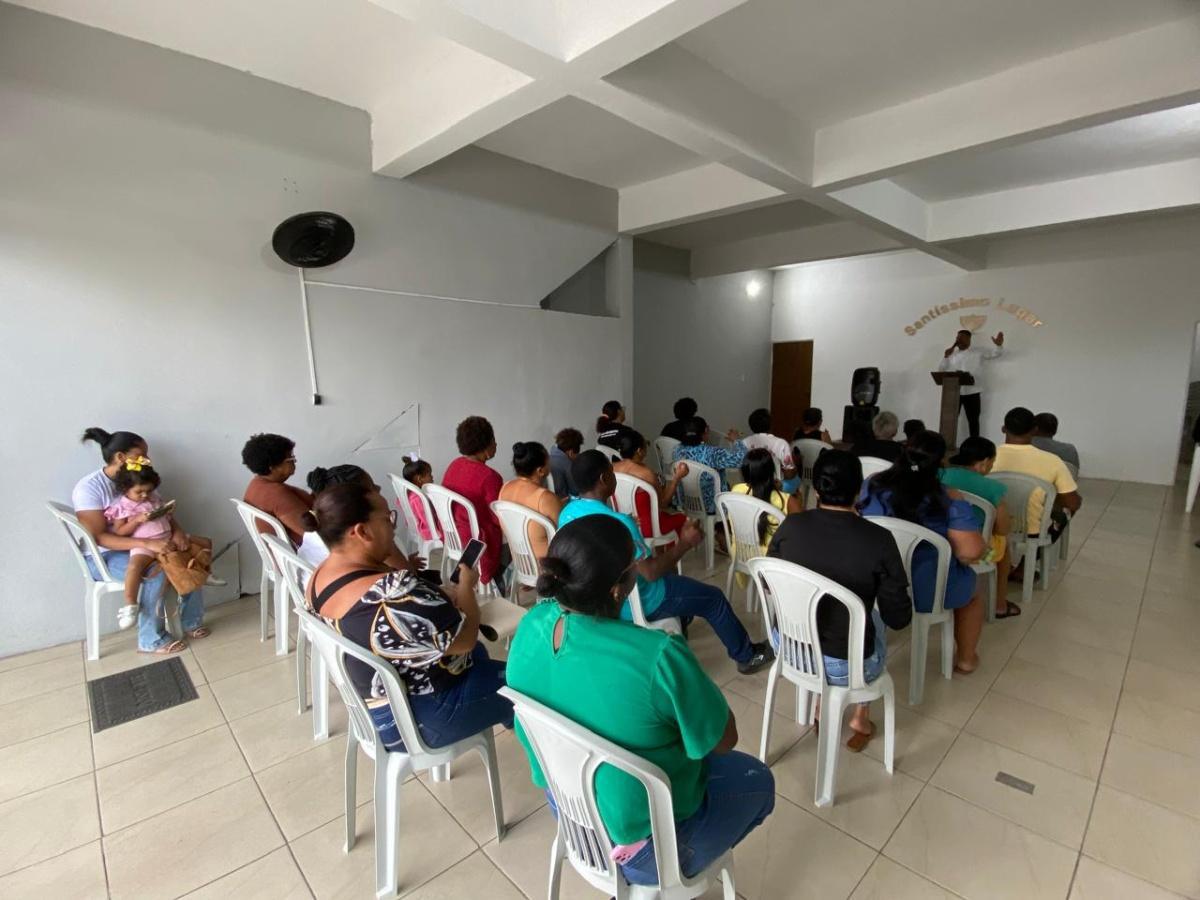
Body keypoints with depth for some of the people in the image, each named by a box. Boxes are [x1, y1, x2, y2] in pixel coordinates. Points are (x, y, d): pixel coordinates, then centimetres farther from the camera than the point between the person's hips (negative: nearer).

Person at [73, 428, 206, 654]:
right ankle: (151, 640, -14)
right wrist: (147, 543, -38)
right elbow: (99, 537, -26)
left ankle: (191, 621, 3)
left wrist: (176, 532, -17)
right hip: (104, 556, -7)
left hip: (141, 546, 7)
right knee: (156, 572, -32)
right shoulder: (89, 487, -20)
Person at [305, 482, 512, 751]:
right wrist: (466, 585, -9)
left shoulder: (320, 578, -6)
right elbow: (464, 639, -24)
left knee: (478, 653, 27)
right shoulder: (392, 592, -36)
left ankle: (508, 715, 43)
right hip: (419, 720, -9)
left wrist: (447, 599, -3)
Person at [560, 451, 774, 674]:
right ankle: (746, 656, 32)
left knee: (670, 574, 32)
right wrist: (685, 543, -16)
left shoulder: (567, 512, -8)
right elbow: (651, 572, -28)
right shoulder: (617, 522, -34)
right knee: (714, 598, 11)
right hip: (633, 605, -8)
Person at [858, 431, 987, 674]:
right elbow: (972, 553, -22)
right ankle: (965, 659, 44)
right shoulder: (950, 501, -18)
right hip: (927, 590, -3)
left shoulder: (873, 485, -7)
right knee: (971, 592, 30)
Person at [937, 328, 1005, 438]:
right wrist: (945, 357, -6)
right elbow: (941, 370, 8)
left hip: (972, 393, -2)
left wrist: (999, 345, -20)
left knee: (973, 420, 5)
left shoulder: (978, 353, 7)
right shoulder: (951, 354, 13)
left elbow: (995, 353, 1)